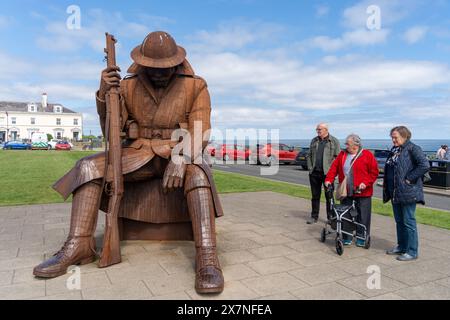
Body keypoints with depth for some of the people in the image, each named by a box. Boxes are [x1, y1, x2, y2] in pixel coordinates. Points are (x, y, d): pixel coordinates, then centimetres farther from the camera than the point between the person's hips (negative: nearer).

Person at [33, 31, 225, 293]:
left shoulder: (196, 86, -5)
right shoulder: (129, 86, 2)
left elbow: (199, 134, -11)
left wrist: (180, 159, -31)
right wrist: (104, 94, -14)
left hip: (178, 155, -3)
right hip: (138, 155, 3)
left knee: (198, 175, -37)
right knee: (88, 167, -18)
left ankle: (207, 259, -40)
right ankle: (79, 246, -17)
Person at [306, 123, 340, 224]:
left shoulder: (334, 141, -1)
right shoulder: (314, 141, 13)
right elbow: (308, 155, 15)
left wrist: (331, 170, -12)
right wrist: (310, 168, 4)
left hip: (327, 173, -4)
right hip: (314, 173, 4)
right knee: (315, 196, 10)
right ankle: (314, 216, 20)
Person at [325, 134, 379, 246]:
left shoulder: (367, 155, -3)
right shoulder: (342, 155, 9)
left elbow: (374, 172, -5)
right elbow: (334, 168, 7)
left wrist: (365, 183, -16)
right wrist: (329, 179, -7)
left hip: (362, 192, -3)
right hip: (346, 192, 4)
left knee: (362, 216, 3)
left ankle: (361, 238, 18)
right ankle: (347, 237, 20)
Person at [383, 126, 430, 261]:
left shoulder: (413, 148, -12)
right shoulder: (394, 150, 14)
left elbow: (425, 165, -25)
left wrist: (409, 178, -20)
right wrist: (386, 185, 13)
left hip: (408, 192, -8)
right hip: (395, 193, 9)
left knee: (409, 222, -2)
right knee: (399, 221, 17)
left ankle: (412, 252, 9)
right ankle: (401, 246, 30)